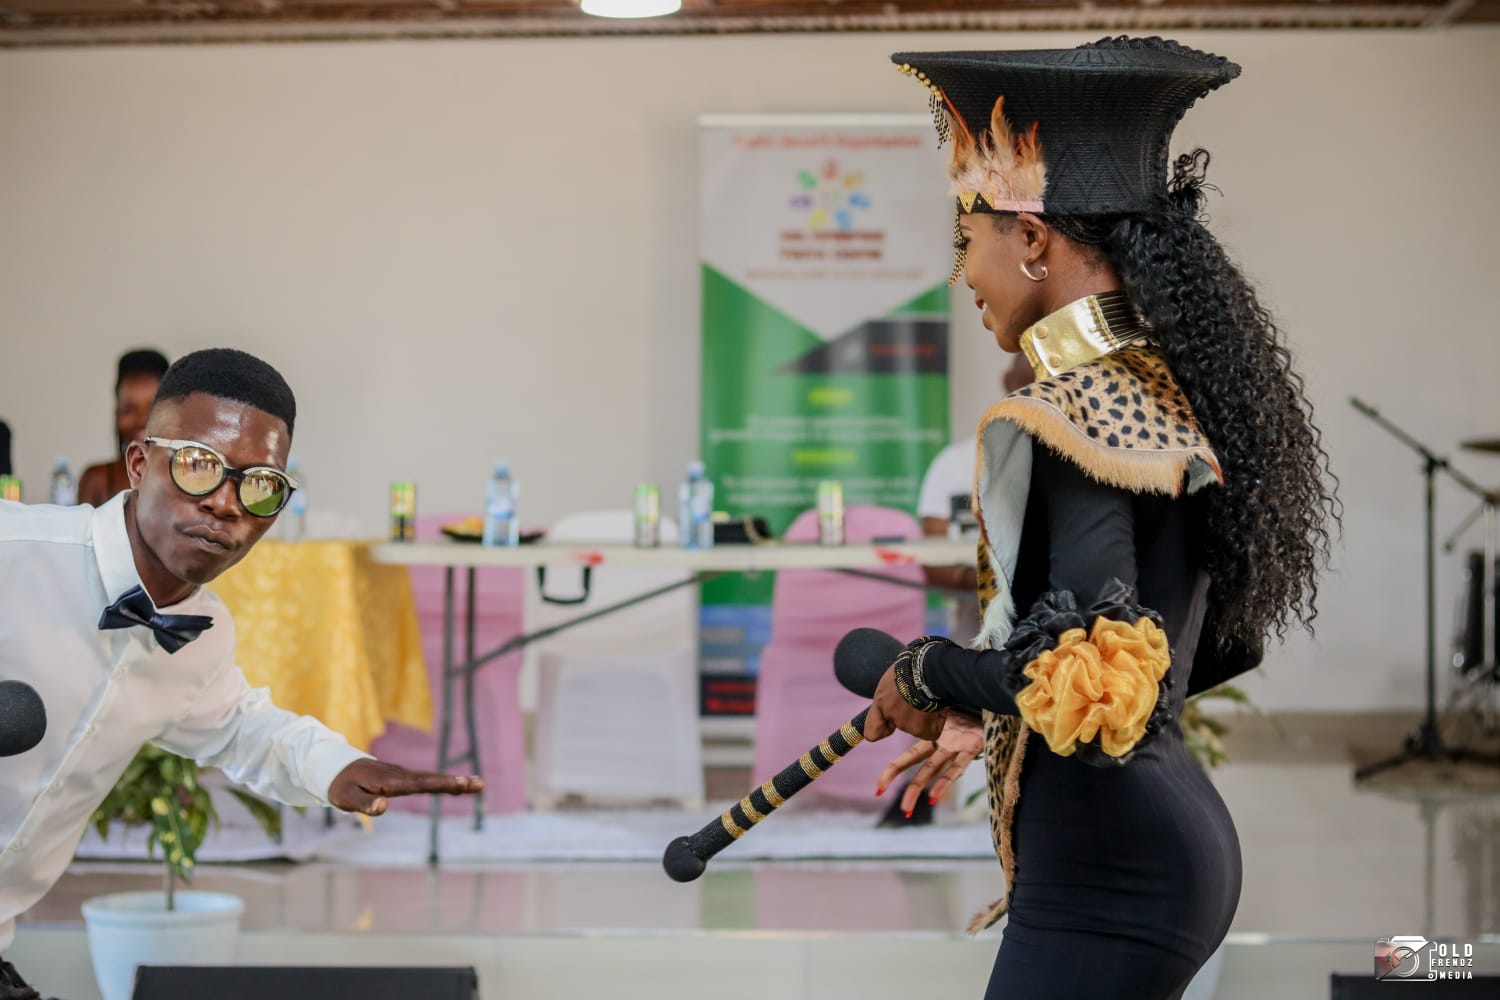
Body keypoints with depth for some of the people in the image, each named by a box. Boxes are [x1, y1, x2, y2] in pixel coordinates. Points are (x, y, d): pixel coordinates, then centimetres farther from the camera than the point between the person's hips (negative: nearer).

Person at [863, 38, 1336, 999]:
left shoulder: (1070, 420, -18)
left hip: (1106, 879, -9)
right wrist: (992, 716, 19)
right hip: (1185, 841, 9)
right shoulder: (1168, 391, 10)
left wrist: (928, 675, -10)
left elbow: (1097, 674, -27)